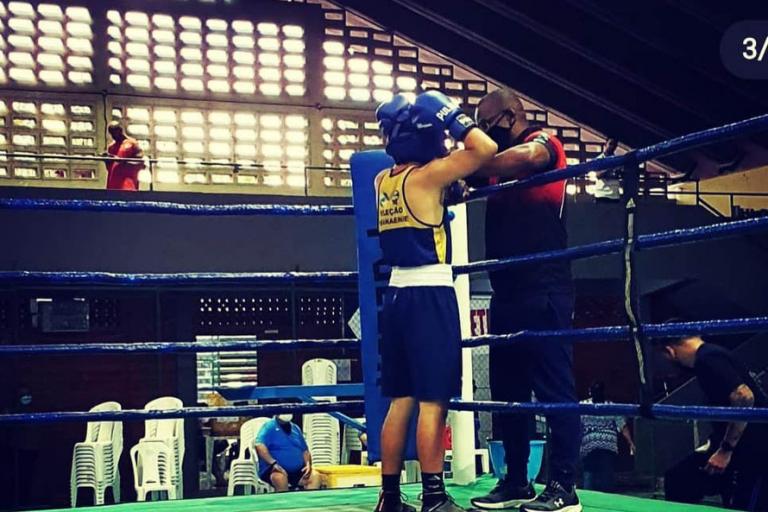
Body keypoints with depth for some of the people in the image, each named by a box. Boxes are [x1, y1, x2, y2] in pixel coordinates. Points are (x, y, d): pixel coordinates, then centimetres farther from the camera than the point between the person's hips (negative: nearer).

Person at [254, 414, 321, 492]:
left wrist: (308, 464, 2)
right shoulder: (269, 426, 0)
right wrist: (273, 463, -25)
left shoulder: (295, 428, 18)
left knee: (315, 476, -21)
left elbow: (305, 451, 22)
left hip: (298, 471, 5)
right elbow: (259, 446, -15)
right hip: (276, 470, -5)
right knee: (280, 478, -37)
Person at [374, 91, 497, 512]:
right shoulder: (428, 175, -10)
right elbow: (486, 150, -11)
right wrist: (452, 116, -2)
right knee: (433, 400, -5)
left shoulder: (383, 180, 11)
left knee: (401, 400, 12)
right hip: (430, 294, -8)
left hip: (398, 293, 8)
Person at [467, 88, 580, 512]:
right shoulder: (498, 163, 20)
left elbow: (526, 158, -24)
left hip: (542, 290, -8)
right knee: (507, 389, 10)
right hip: (506, 290, 8)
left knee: (554, 388, -6)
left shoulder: (543, 141, -1)